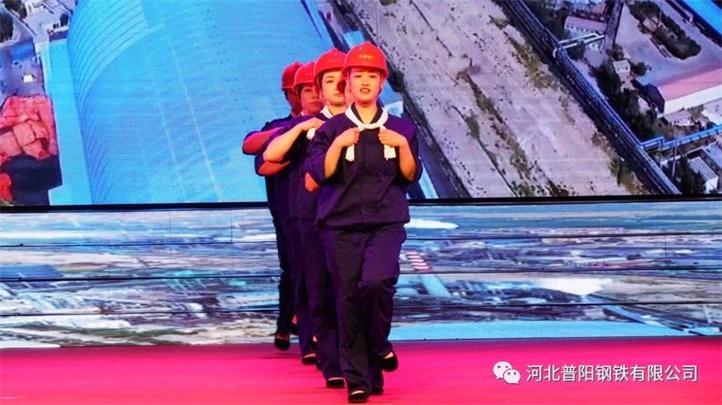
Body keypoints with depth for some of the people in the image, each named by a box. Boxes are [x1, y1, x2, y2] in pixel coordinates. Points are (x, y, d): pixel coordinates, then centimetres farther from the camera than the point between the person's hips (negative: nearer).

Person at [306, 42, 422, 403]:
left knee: (377, 281, -26)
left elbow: (411, 176, 5)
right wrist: (337, 144, -18)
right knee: (348, 299, 0)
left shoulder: (400, 128, 8)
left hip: (387, 223, 0)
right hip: (341, 226, 1)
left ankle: (379, 344, 3)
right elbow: (320, 173, -5)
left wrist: (403, 146, -10)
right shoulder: (332, 129, 5)